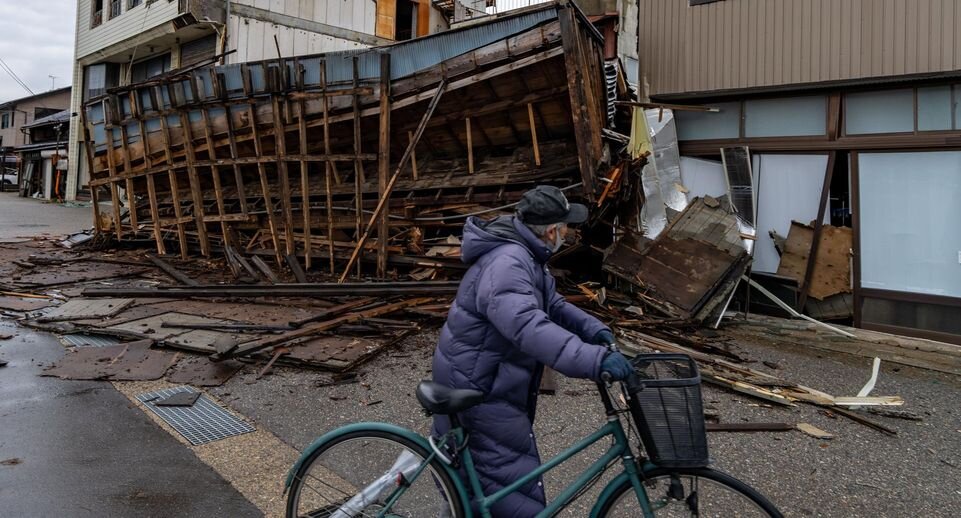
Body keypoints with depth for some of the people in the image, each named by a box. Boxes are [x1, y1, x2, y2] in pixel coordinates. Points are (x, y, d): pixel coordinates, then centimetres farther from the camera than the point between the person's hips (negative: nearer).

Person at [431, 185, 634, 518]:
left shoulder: (525, 255, 7)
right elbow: (528, 326, -44)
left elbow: (552, 305, 13)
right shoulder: (507, 264, -29)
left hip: (472, 380, 11)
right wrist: (594, 359, -51)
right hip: (479, 390, -11)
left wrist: (594, 329, -4)